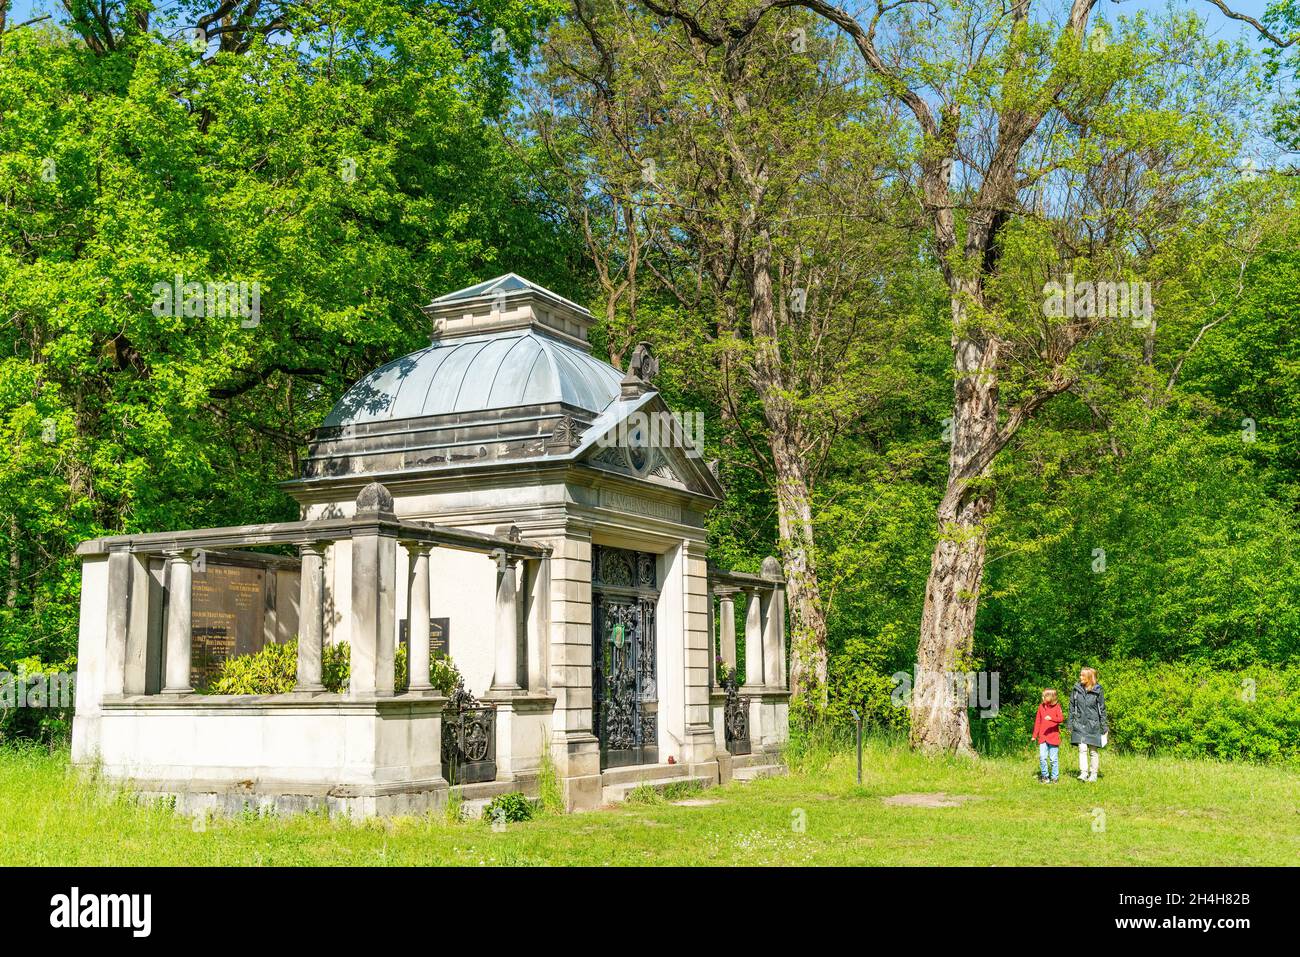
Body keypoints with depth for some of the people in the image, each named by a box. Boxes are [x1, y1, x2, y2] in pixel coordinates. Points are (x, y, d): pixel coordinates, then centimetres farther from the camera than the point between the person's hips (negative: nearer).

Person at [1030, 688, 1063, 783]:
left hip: (1053, 737, -3)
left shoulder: (1056, 707, -2)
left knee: (1053, 758, 4)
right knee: (1042, 757, -5)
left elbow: (1061, 718, -17)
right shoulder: (1041, 706, 8)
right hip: (1042, 737, 3)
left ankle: (1054, 777, 16)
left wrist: (1051, 718, -35)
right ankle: (1044, 776, 9)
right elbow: (1037, 721, 12)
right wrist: (1034, 735, 12)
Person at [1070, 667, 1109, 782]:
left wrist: (1104, 727, 0)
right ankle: (1083, 773, -11)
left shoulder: (1097, 691, -2)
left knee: (1093, 751, 5)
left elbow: (1102, 710, 2)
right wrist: (1070, 725, 7)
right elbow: (1072, 708, 10)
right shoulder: (1076, 690, 4)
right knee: (1082, 749, -10)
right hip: (1079, 725, 1)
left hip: (1093, 725, -1)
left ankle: (1093, 774, 14)